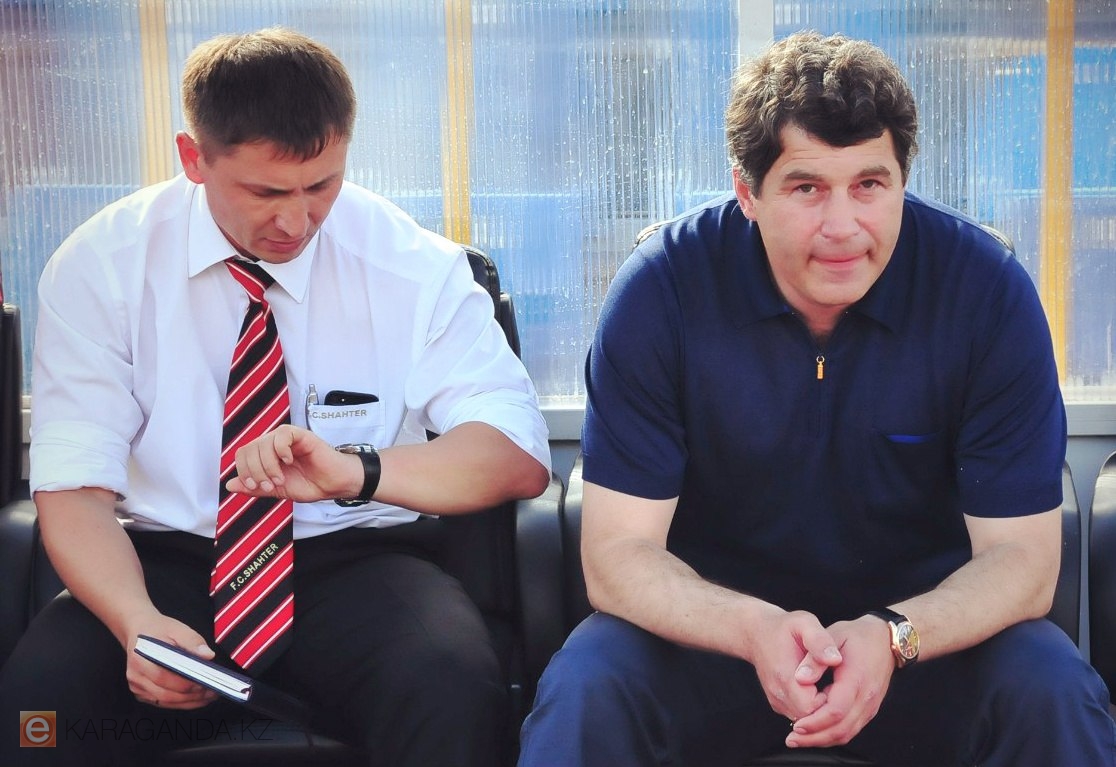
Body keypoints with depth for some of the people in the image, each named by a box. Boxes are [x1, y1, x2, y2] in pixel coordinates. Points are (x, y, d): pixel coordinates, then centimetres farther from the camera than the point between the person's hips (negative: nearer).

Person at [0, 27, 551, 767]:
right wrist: (137, 622, -29)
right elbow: (76, 486, -8)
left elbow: (521, 454, -12)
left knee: (453, 689, -32)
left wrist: (355, 472, -31)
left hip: (356, 562, 0)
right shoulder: (100, 267, -4)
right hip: (169, 562, 1)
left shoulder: (415, 265, -6)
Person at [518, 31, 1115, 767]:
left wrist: (892, 635, -33)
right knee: (586, 691, -28)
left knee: (1053, 693, -27)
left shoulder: (988, 289, -15)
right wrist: (756, 630, -36)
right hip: (716, 622, 0)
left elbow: (1020, 556, -12)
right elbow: (618, 553, -16)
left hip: (928, 622, 1)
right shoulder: (662, 288, -16)